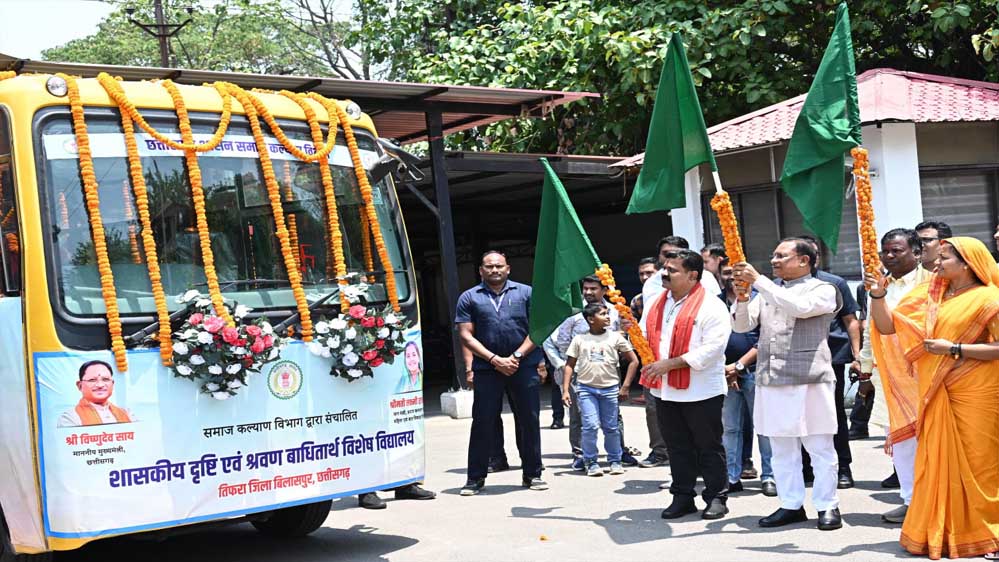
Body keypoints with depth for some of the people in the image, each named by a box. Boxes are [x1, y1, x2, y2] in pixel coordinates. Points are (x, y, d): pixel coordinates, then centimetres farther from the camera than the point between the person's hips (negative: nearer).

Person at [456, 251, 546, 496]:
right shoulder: (469, 298, 6)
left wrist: (516, 356, -9)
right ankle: (476, 477, 8)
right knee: (482, 422, 1)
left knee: (529, 420, 4)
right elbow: (466, 335, 0)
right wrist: (495, 359, -10)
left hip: (524, 365, 1)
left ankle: (532, 474, 15)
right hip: (487, 368, 0)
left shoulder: (526, 293, 7)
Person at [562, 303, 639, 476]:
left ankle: (615, 460, 20)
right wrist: (565, 390, -1)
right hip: (586, 388, -1)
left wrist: (625, 386, 2)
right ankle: (591, 462, 2)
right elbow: (570, 365, 7)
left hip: (609, 388, 1)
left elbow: (633, 361, 6)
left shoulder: (615, 337, 3)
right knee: (590, 426, -10)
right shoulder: (580, 339, 3)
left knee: (611, 428, 4)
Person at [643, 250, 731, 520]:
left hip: (701, 393, -6)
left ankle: (717, 497, 16)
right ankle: (683, 497, 22)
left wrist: (669, 364, -22)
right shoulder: (656, 304, 11)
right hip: (665, 391, 6)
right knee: (677, 447, 13)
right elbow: (645, 338, 22)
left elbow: (711, 350, -21)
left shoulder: (711, 307, -12)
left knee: (709, 447, 5)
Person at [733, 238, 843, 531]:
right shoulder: (767, 291, 16)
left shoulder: (823, 290, 0)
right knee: (782, 449, 9)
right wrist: (742, 297, -8)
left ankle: (827, 506, 8)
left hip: (809, 380, -5)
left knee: (820, 448, 0)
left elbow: (799, 308, -20)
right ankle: (791, 505, 16)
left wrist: (758, 281, -18)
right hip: (771, 382, 5)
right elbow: (742, 325, 11)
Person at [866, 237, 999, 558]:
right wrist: (878, 295, -8)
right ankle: (938, 534, 12)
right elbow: (888, 327, 7)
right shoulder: (928, 296, 10)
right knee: (938, 461, 5)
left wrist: (954, 349, -16)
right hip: (937, 393, 5)